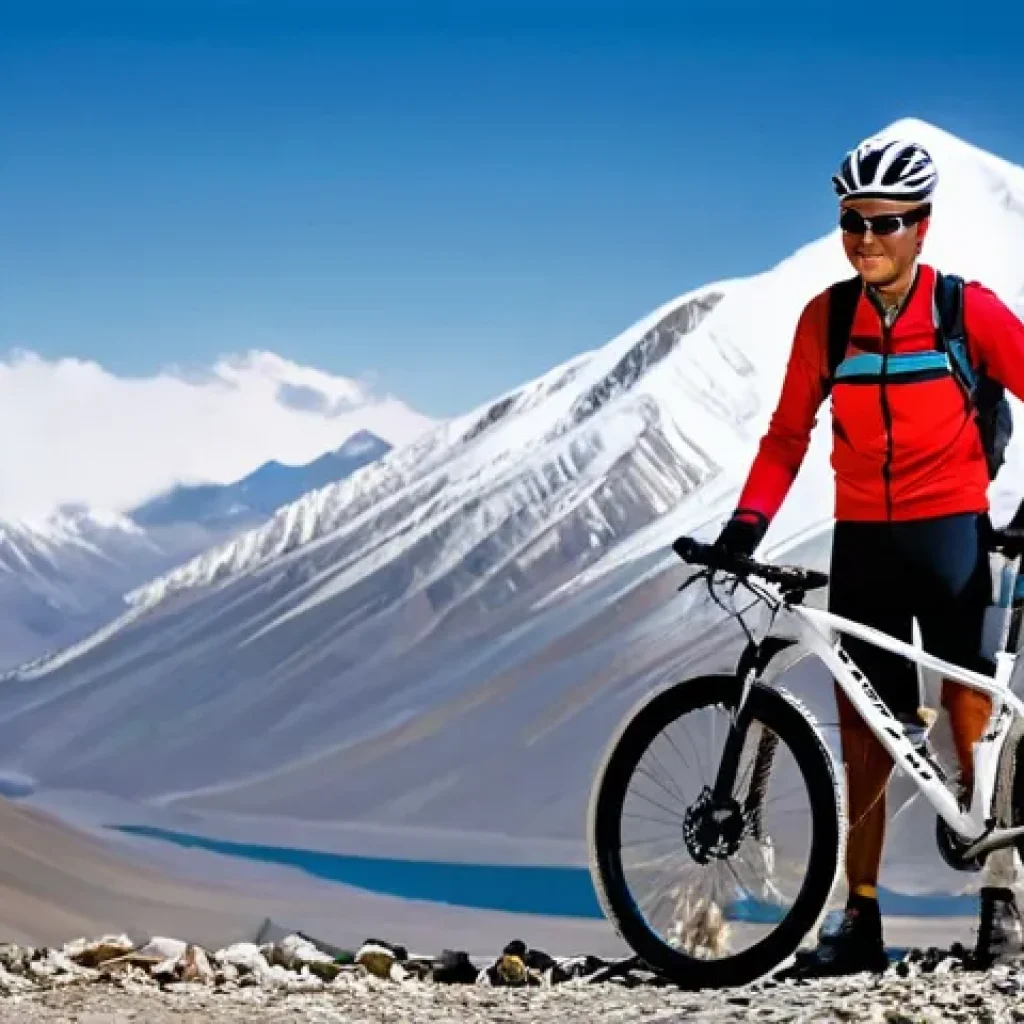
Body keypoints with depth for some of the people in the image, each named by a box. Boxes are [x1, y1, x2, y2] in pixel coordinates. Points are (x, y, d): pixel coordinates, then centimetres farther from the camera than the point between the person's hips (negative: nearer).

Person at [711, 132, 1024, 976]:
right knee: (864, 735, 5)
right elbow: (789, 431, 6)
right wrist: (751, 518, -6)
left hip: (951, 532, -3)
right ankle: (862, 920, 11)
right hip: (861, 541, 3)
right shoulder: (826, 319, 1)